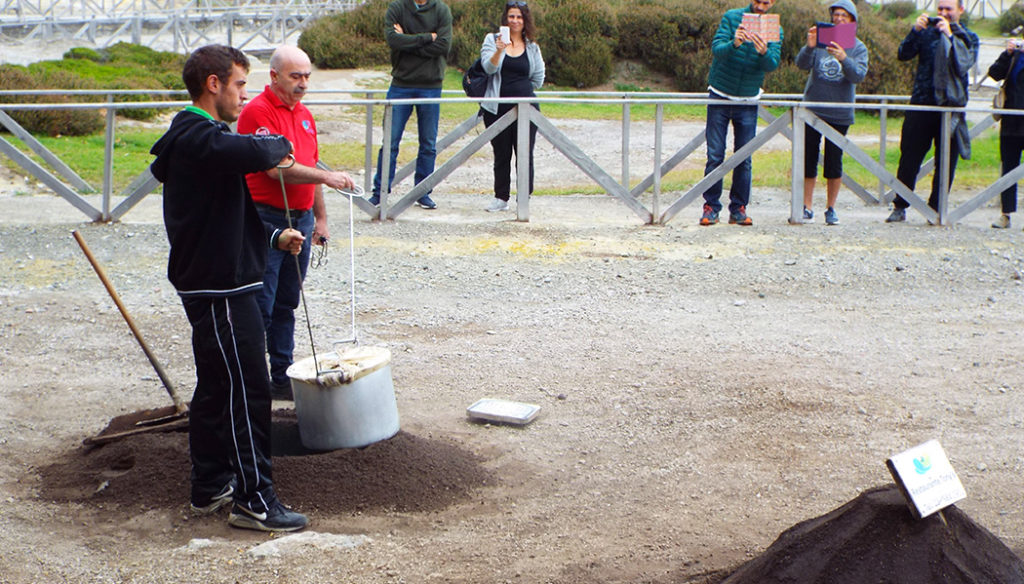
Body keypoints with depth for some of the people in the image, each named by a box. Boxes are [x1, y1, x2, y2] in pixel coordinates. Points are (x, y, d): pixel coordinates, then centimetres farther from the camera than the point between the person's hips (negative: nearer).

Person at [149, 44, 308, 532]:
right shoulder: (198, 138, -17)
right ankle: (253, 500, -2)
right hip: (221, 290, -11)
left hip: (212, 285, 11)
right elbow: (255, 154, -36)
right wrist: (280, 144, -13)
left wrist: (274, 236, 8)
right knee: (247, 391, -7)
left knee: (215, 387, 17)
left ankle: (209, 487, 27)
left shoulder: (196, 137, 18)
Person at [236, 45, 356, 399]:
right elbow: (276, 168, -21)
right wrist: (326, 177, -26)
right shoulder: (258, 112, -11)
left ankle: (282, 378, 20)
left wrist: (320, 218, 21)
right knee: (259, 308, -6)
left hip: (300, 220, 8)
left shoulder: (304, 114, 16)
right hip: (265, 220, -8)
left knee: (287, 305, 13)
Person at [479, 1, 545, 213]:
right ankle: (501, 198, 17)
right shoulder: (492, 40, 3)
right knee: (501, 155, 7)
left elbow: (538, 78, 16)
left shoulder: (532, 47, 8)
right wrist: (499, 50, -28)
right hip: (498, 108, 0)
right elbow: (489, 68, -13)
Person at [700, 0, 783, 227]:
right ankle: (711, 207, 4)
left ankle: (739, 208, 10)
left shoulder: (774, 30, -3)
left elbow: (773, 65, -16)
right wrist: (734, 44, -41)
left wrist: (764, 52, -38)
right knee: (715, 156, -2)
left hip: (748, 102, 2)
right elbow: (716, 49, -20)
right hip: (720, 97, -2)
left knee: (744, 158, 2)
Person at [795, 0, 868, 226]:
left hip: (839, 114, -1)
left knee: (834, 163, 1)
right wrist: (809, 47, -29)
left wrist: (843, 59, -33)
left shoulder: (858, 47, 1)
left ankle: (831, 208, 12)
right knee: (808, 160, 2)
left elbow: (859, 75, -15)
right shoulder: (820, 39, 3)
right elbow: (802, 64, -9)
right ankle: (807, 207, 10)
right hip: (812, 110, 1)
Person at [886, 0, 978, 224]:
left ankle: (937, 209, 13)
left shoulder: (968, 37, 8)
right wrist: (915, 31, -16)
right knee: (909, 157, 0)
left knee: (946, 162, 3)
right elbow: (903, 55, -3)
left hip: (951, 107, 0)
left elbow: (964, 64, -10)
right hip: (921, 104, 0)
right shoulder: (926, 31, 9)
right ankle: (899, 207, 9)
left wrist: (949, 36, -17)